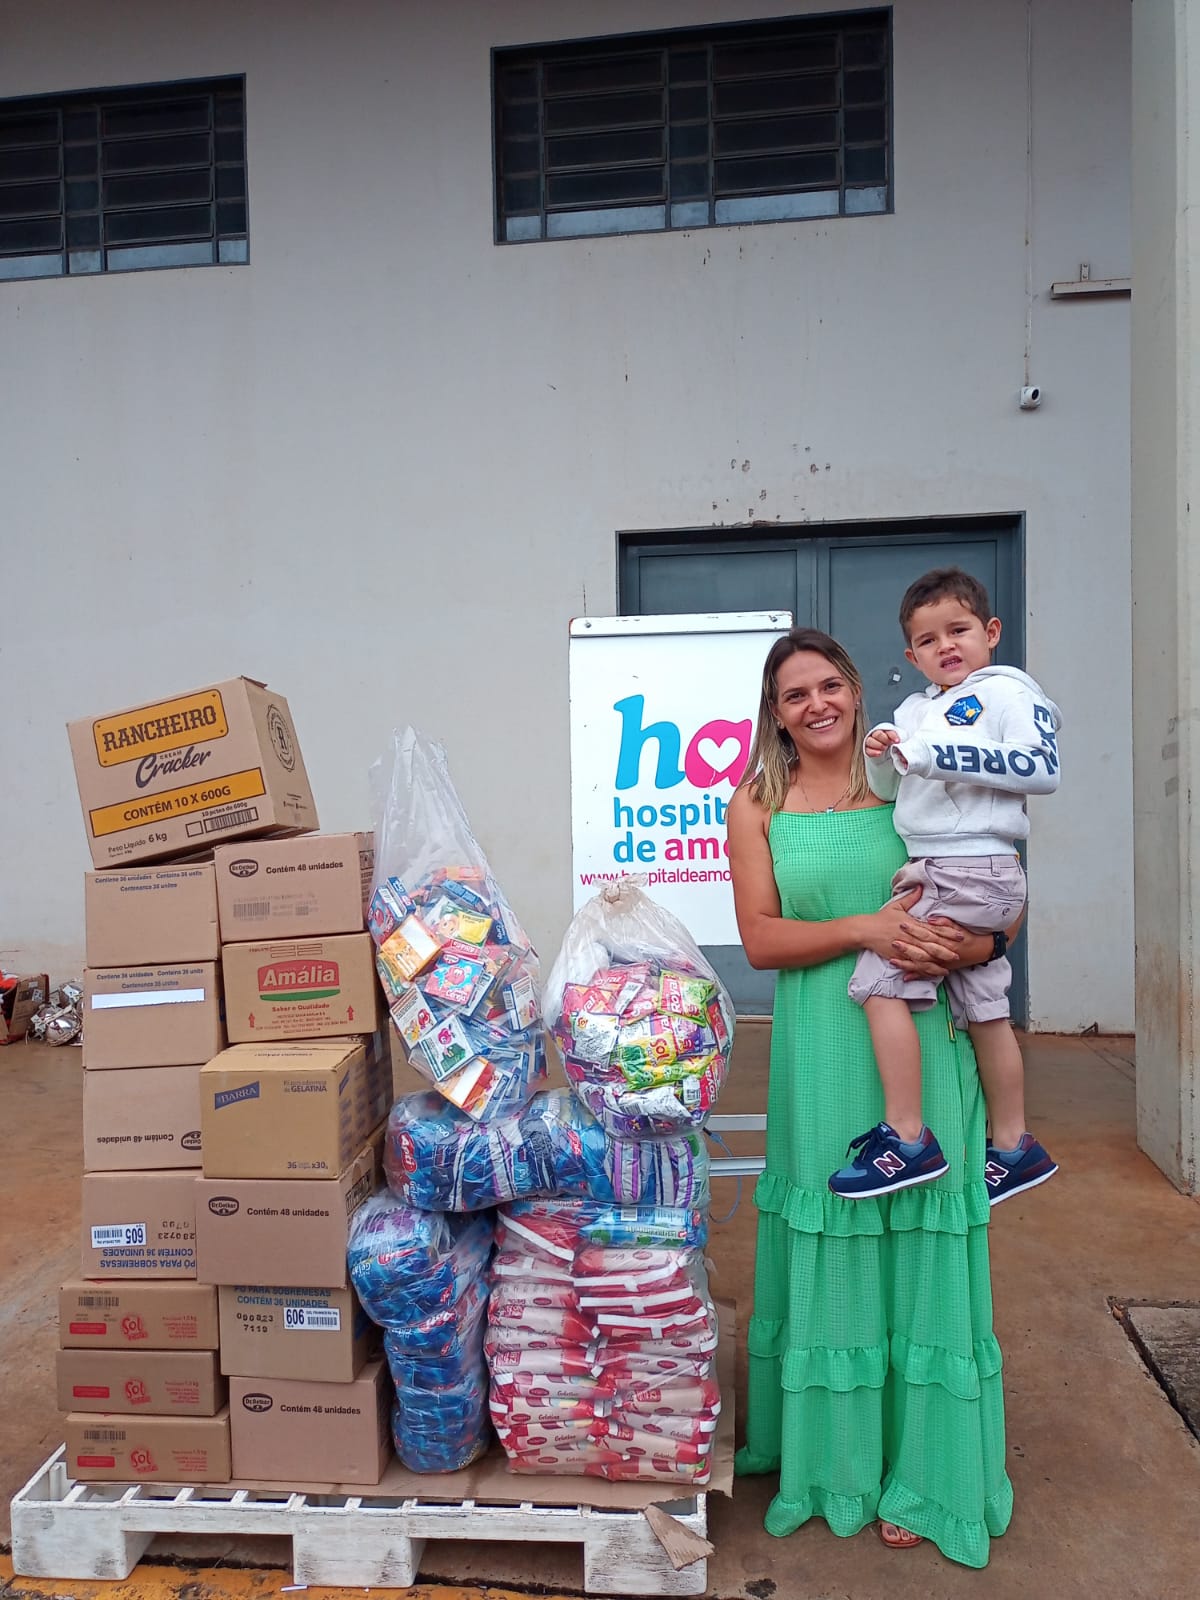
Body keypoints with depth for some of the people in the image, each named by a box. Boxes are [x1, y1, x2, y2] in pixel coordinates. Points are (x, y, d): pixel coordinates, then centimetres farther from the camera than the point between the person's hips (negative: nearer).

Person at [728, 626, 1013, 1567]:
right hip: (822, 1053, 0)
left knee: (921, 1241, 6)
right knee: (829, 1249, 9)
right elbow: (760, 938, -4)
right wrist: (866, 931, -17)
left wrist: (968, 945, -14)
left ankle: (922, 1473, 25)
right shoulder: (758, 806, 3)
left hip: (923, 1041, 0)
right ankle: (831, 1453, 31)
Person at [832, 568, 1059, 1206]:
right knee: (983, 1010, 16)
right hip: (934, 870, 9)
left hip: (974, 869, -9)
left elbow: (1043, 767, -20)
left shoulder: (1008, 691, -5)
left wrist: (940, 755, -23)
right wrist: (879, 757, -4)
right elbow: (889, 791, 18)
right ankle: (1013, 1147, 30)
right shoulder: (915, 710, 18)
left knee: (878, 976, -16)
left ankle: (906, 1138, -11)